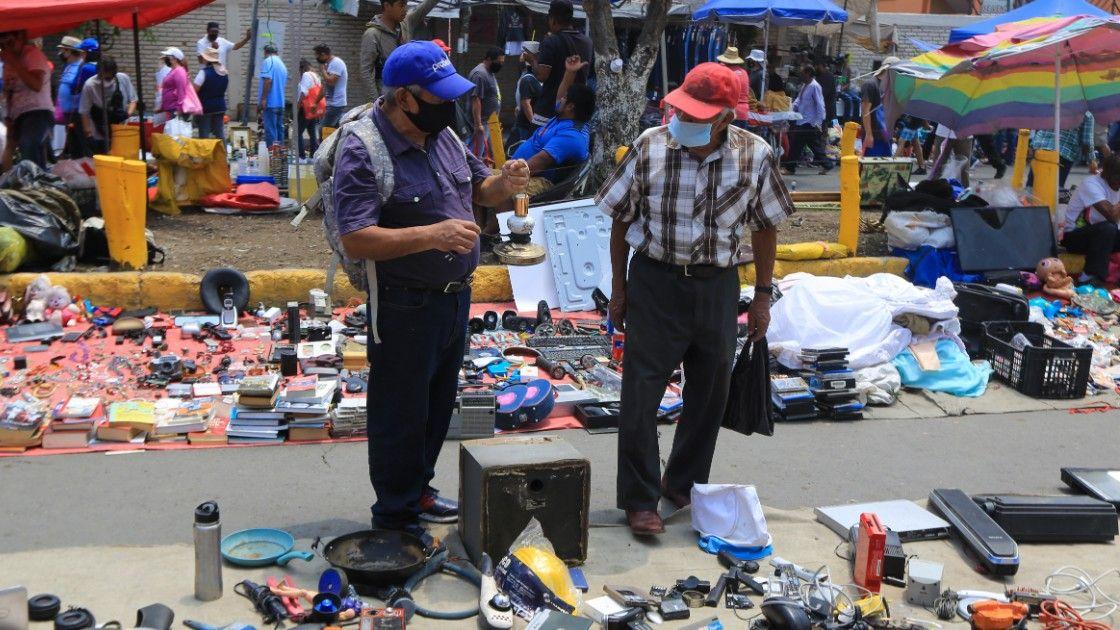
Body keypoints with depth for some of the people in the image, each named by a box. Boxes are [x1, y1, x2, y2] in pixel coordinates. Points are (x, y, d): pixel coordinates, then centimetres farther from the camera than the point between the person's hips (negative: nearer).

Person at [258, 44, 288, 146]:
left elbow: (268, 80, -18)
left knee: (270, 131, -9)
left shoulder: (268, 61, -6)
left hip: (270, 103, -8)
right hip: (281, 103, 8)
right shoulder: (282, 64, 19)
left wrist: (263, 100, -19)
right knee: (279, 129, 11)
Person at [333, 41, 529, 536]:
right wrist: (431, 235, -34)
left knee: (438, 406, 21)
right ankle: (395, 517, 22)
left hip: (455, 297, 8)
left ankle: (417, 491, 39)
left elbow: (478, 189, 17)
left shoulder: (443, 135, 4)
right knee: (400, 415, 6)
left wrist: (503, 183, -6)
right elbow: (355, 240, -27)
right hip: (405, 307, -8)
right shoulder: (362, 153, -20)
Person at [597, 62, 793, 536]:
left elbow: (765, 227, 5)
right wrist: (619, 288, 3)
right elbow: (621, 219, 1)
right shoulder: (649, 147, -10)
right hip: (655, 280, -2)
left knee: (710, 392, 13)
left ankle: (685, 484, 32)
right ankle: (640, 500, 9)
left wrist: (763, 296, 6)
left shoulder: (754, 156, -7)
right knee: (641, 394, -3)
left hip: (718, 285, 2)